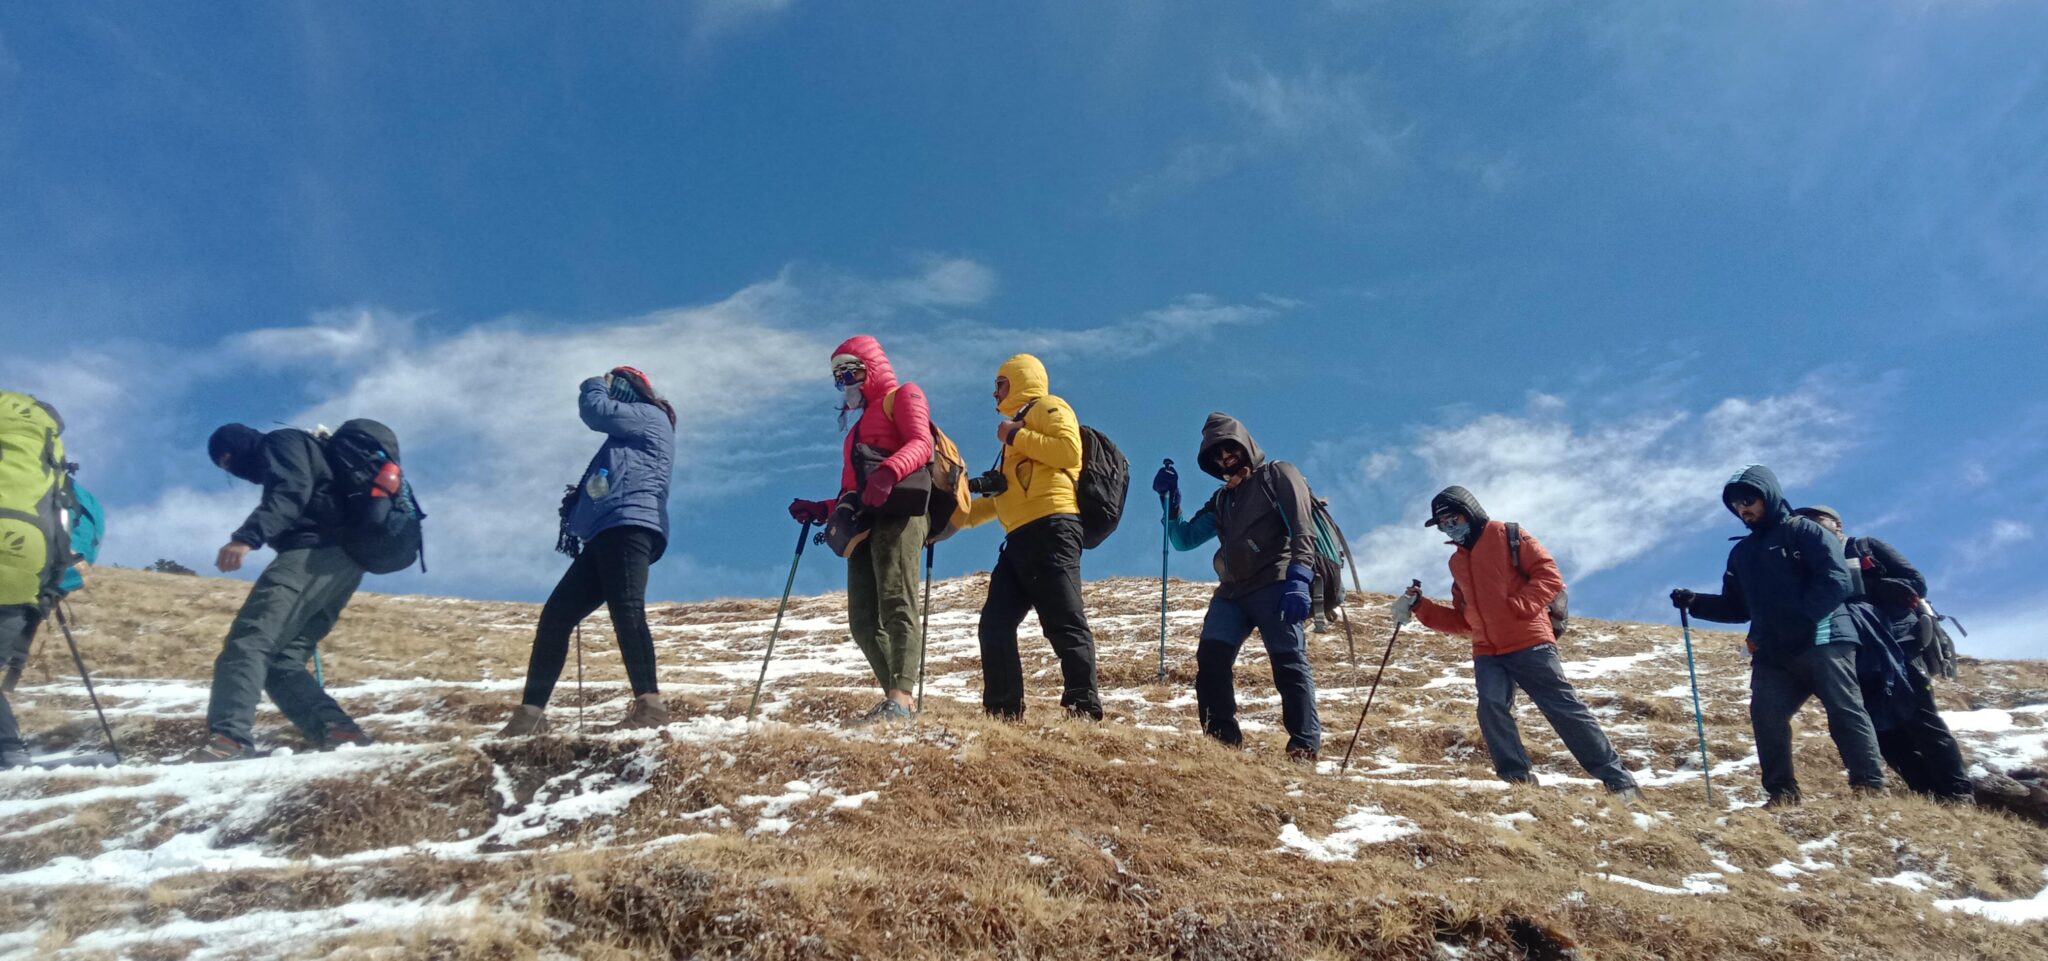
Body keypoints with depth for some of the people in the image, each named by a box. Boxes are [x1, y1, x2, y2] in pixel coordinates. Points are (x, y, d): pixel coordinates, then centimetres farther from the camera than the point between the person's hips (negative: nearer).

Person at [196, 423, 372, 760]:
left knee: (249, 639, -19)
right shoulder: (283, 459, 37)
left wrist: (247, 536, -27)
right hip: (341, 562, 10)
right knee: (281, 658, 4)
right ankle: (338, 731, -11)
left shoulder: (281, 443, 8)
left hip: (316, 550, -10)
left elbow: (291, 493, -13)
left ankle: (229, 737, -32)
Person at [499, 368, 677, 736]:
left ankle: (649, 705, -34)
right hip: (607, 533, 10)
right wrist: (577, 504, 15)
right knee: (555, 615, 4)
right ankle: (531, 712, 4)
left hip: (629, 524, -10)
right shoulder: (628, 437, 36)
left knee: (627, 611, -25)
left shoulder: (649, 415, 10)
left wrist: (593, 387, 16)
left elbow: (596, 411, -5)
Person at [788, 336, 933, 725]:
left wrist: (889, 472, -27)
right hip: (866, 522, 9)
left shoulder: (902, 397, 13)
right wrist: (820, 510, 19)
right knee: (864, 622, -2)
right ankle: (900, 697, -1)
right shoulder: (858, 429, 37)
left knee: (896, 604, -22)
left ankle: (899, 697, -32)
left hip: (899, 510, -9)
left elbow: (921, 443, -8)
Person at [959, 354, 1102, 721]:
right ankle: (1003, 710, 6)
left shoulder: (1048, 408, 7)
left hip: (1050, 528, -10)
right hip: (1021, 536, 10)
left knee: (1064, 623, -13)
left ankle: (1084, 707, -14)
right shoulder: (1020, 425, 34)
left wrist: (1015, 436, -6)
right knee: (994, 625, 2)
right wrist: (964, 513, 31)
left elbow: (1069, 451, -13)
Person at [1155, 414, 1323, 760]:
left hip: (1275, 585, -6)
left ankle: (1305, 746, -16)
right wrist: (1171, 500, 10)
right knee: (1210, 657, -11)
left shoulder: (1277, 475, 9)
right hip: (1232, 591, 6)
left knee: (1289, 661, -14)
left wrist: (1298, 580, -19)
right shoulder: (1222, 500, 29)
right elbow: (1183, 539, 25)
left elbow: (1303, 530, -4)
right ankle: (1222, 738, -9)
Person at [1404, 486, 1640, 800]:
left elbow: (1549, 573, -8)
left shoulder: (1507, 536, 2)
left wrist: (1520, 607, -20)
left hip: (1530, 644, -5)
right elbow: (1461, 620, 21)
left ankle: (1618, 780, 8)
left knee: (1565, 710, -3)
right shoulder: (1457, 562, 20)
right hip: (1487, 653, 5)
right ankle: (1518, 779, -7)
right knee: (1491, 709, -18)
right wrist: (1421, 606, 10)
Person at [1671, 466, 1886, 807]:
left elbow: (1836, 580, -9)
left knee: (1844, 711, -7)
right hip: (1772, 654, 5)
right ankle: (1782, 792, -2)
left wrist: (1800, 618, -18)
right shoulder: (1741, 553, 22)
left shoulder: (1804, 531, 4)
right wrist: (1695, 602, 4)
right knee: (1766, 715, -8)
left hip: (1822, 641, -5)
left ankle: (1870, 787, -3)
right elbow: (1735, 607, 22)